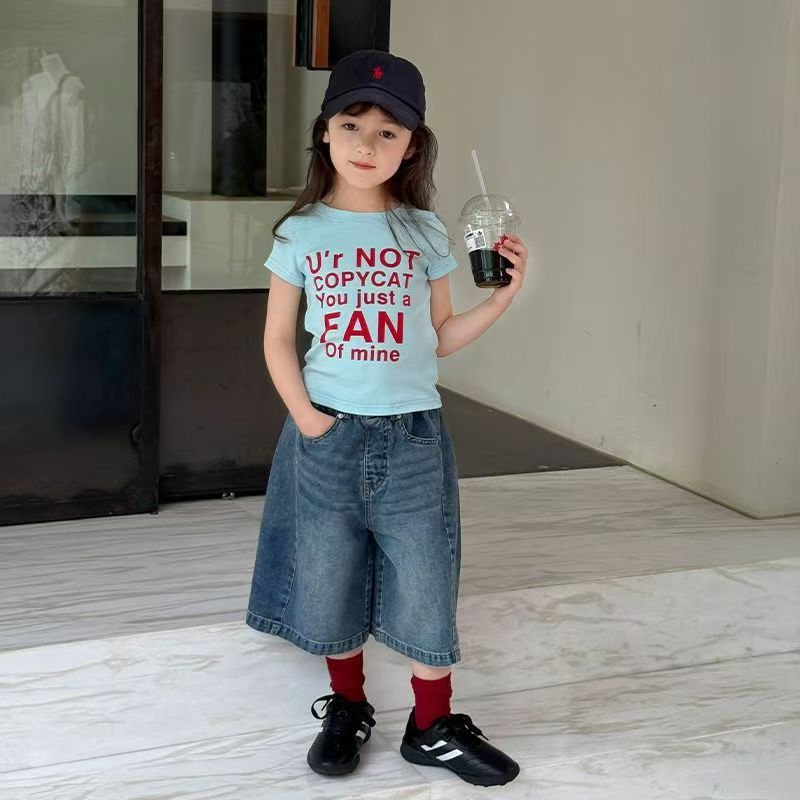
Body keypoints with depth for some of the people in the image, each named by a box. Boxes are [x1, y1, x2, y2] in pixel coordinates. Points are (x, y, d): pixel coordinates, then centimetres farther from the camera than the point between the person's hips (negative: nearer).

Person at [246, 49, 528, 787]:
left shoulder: (425, 232, 2)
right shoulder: (301, 232, 0)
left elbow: (438, 337, 6)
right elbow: (278, 339, 3)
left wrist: (502, 297, -7)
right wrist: (303, 415, -10)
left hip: (413, 436, 0)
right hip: (328, 436, 0)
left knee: (425, 589, 4)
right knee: (330, 584, 10)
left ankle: (433, 727, 20)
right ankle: (347, 711, 30)